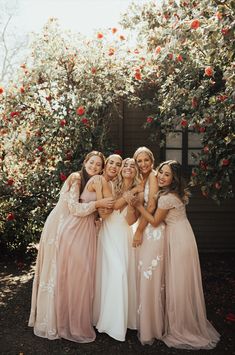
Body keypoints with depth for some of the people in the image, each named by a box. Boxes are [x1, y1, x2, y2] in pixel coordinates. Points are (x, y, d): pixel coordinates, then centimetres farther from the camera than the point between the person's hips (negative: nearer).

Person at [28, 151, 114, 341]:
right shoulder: (76, 178, -15)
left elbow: (93, 213, 12)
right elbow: (74, 207, -25)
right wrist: (97, 204, -23)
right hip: (59, 227, -7)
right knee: (55, 271, 3)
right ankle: (50, 320, 19)